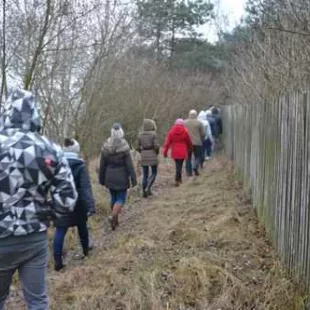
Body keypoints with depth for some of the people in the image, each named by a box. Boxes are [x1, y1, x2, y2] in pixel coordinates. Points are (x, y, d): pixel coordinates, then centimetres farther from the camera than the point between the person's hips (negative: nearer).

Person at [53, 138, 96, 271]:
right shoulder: (80, 166, -14)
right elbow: (86, 188, -22)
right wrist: (91, 205, -27)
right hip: (77, 203, -1)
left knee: (60, 230, 3)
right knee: (82, 226, 21)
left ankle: (58, 260, -3)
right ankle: (86, 250, 40)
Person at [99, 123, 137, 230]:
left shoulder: (106, 147, -3)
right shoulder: (124, 147, -15)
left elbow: (102, 165, 4)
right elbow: (129, 165, -13)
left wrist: (102, 179, 13)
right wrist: (133, 179, -6)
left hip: (110, 178, 4)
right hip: (121, 178, -4)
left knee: (113, 197, 17)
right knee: (121, 198, 4)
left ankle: (115, 219, 26)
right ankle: (113, 216, -18)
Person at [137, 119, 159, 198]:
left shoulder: (140, 134, 3)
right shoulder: (153, 134, -9)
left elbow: (138, 147, 5)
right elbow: (156, 145, -16)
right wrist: (157, 152, 4)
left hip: (143, 157, 3)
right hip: (153, 157, -3)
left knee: (145, 175, 11)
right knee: (154, 173, 11)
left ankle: (144, 192, 9)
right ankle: (148, 188, -8)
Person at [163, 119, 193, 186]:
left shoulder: (171, 131, 1)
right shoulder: (185, 132, -3)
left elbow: (167, 142, -1)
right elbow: (189, 142, 7)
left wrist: (165, 152, 3)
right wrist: (190, 148, 26)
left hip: (174, 152, 2)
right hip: (182, 152, -2)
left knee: (177, 165, 17)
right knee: (179, 166, 1)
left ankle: (179, 179, 25)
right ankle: (177, 180, -7)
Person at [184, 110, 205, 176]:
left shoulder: (184, 123, 3)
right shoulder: (199, 123, -2)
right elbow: (203, 133, -2)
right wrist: (201, 140, 15)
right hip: (197, 143, -2)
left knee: (188, 158, 10)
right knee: (198, 157, 8)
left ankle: (189, 172, 8)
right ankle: (196, 166, -18)